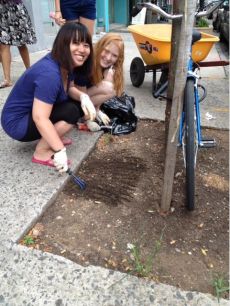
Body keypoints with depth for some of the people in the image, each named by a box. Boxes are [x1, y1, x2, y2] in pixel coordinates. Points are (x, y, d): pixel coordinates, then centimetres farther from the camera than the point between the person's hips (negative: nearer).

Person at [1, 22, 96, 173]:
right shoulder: (49, 74, -32)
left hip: (32, 112, 8)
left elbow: (69, 89, 8)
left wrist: (83, 96, -15)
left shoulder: (67, 64, -5)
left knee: (81, 105, -2)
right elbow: (40, 118, -35)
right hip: (17, 122, -8)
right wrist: (60, 150, -33)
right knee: (71, 112, -24)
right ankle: (41, 153, -11)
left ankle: (49, 137, 8)